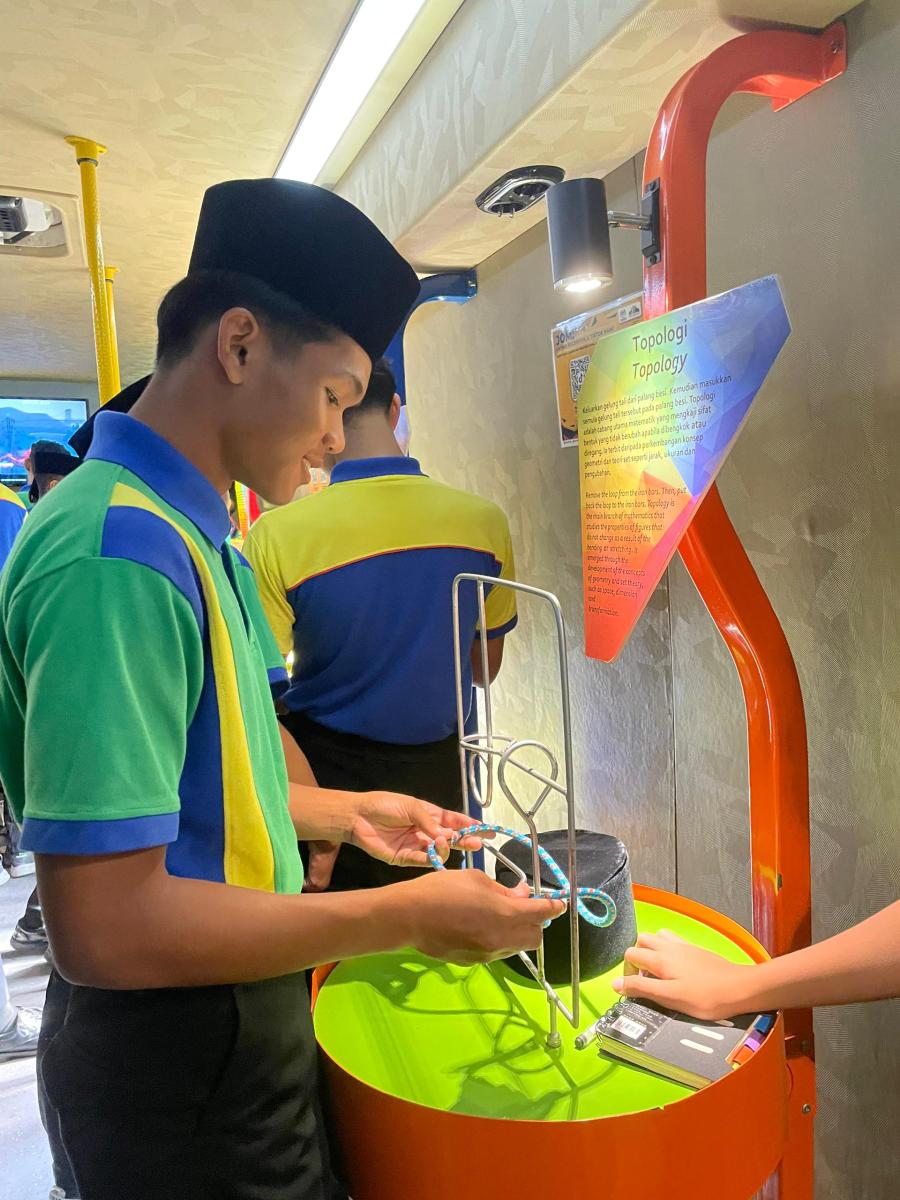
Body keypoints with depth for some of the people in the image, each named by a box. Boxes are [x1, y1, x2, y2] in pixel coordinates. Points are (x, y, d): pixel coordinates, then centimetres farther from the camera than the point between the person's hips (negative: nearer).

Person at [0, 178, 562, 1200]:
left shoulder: (177, 531, 4)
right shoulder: (120, 552, -27)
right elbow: (106, 928, -28)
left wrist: (343, 815, 10)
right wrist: (407, 915, -23)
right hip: (177, 1086, -8)